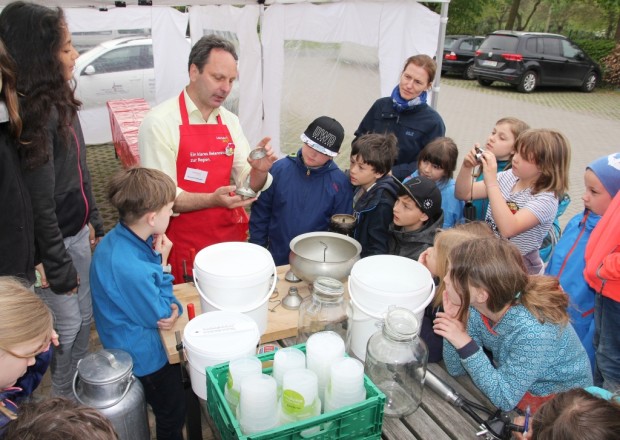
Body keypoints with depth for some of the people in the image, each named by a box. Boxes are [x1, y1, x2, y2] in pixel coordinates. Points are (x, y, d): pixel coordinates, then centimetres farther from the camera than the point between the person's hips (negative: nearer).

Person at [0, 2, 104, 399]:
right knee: (67, 327, 9)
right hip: (53, 242, -9)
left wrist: (95, 224, 14)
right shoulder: (35, 116, -25)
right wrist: (58, 269, -14)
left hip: (76, 231, 9)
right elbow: (40, 205, -22)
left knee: (85, 316, 21)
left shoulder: (58, 103, 2)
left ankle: (78, 394, 42)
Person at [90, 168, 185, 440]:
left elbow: (151, 287, 0)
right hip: (145, 356, -8)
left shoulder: (123, 237, -12)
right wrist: (162, 263, -21)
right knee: (172, 415, 16)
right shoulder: (129, 268, -39)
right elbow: (158, 316, -22)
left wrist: (174, 307, -20)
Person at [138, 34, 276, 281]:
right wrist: (213, 200, -29)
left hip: (232, 237, 5)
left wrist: (259, 172, -16)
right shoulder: (159, 122, -12)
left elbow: (247, 185, 5)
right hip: (184, 247, -5)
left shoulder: (230, 121, 5)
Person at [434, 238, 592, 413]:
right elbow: (456, 369, -7)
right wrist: (454, 321, -22)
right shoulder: (477, 308, -15)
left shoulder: (532, 330, -33)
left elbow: (504, 399, -25)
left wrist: (465, 344, -33)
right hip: (514, 388, 6)